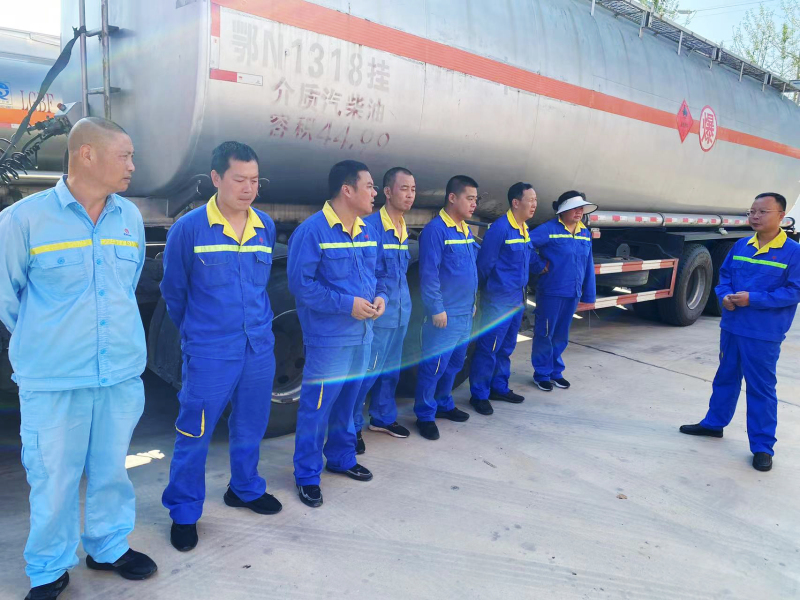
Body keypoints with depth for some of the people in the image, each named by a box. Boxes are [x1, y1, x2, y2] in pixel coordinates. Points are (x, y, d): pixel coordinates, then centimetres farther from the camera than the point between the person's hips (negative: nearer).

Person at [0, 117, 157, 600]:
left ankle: (109, 547, 38)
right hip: (53, 380, -4)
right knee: (54, 478, 8)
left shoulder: (131, 216, 4)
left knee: (111, 469, 17)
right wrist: (45, 342, 11)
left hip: (122, 375, 4)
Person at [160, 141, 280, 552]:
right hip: (208, 353, -4)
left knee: (250, 426, 18)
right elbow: (173, 291, 1)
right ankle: (184, 513, 24)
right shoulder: (188, 228, -11)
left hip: (260, 348, 4)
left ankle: (245, 489, 40)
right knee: (194, 434, 5)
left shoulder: (266, 226, 1)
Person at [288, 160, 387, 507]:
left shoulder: (368, 231, 9)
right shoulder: (312, 230, -15)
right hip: (328, 338, -7)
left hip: (361, 335, 7)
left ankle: (342, 458, 38)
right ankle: (307, 475, 17)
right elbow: (300, 283, -19)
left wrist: (380, 296, -3)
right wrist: (347, 304, -21)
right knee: (317, 406, 1)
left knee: (347, 401, 20)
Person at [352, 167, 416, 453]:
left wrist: (403, 300, 15)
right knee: (367, 372, -2)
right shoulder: (369, 225, -15)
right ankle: (352, 427, 13)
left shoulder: (403, 228, 11)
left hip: (401, 311, 8)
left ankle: (383, 417, 34)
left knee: (391, 369, 18)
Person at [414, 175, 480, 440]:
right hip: (445, 313, -8)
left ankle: (444, 404, 33)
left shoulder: (466, 229, 12)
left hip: (465, 311, 9)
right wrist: (436, 309, -18)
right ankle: (425, 415, 12)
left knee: (455, 362, 18)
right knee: (434, 365, -1)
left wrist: (473, 302, 18)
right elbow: (428, 273, -18)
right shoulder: (435, 230, -15)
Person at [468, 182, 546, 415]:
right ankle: (479, 395, 9)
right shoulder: (499, 228, -18)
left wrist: (542, 265, 1)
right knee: (488, 348, -1)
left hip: (518, 298, 9)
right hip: (498, 299, -8)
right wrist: (484, 290, -4)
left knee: (506, 347, 17)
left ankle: (499, 387, 30)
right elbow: (485, 263, -14)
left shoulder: (525, 229, 9)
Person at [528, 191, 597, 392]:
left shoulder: (585, 233, 9)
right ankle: (542, 374, 18)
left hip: (573, 294, 6)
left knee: (561, 336, 17)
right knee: (544, 334, 5)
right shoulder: (549, 229, -12)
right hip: (551, 292, -6)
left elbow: (588, 266, 11)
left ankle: (556, 371, 30)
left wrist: (588, 294, 11)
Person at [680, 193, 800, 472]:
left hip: (764, 335, -5)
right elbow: (724, 274, 14)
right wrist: (724, 296, -7)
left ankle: (762, 447, 14)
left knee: (761, 388, 2)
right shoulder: (740, 246, 6)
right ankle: (714, 423, 37)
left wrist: (753, 299, -22)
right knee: (725, 378, 19)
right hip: (731, 327, 6)